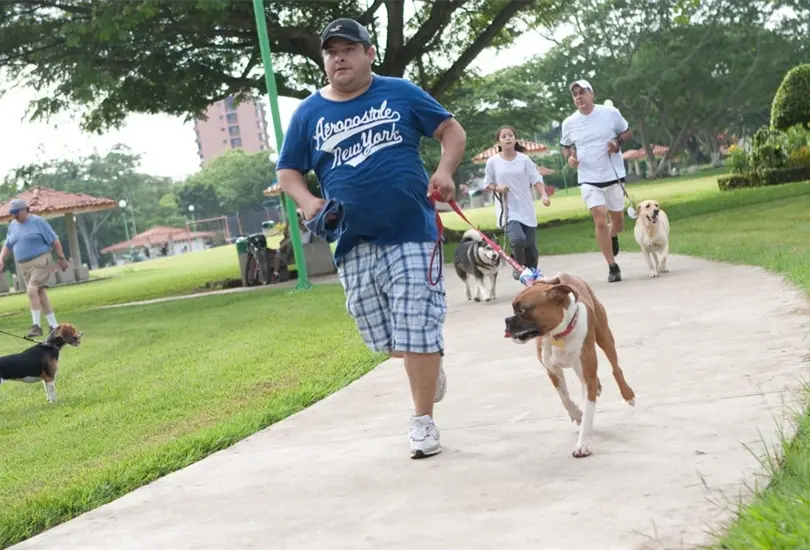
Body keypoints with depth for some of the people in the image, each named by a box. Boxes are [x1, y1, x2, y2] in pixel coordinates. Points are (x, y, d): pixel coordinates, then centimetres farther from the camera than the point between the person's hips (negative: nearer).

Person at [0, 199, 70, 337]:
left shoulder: (37, 221, -7)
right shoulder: (12, 225, 11)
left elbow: (54, 240, -5)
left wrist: (61, 258, -7)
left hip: (41, 261, -7)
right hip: (25, 266, 7)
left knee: (32, 290, -20)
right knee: (40, 293, 8)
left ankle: (37, 325, -17)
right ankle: (54, 325, 15)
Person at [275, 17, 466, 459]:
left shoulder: (400, 93, 2)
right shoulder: (308, 113, 7)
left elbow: (452, 130, 7)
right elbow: (288, 171, 11)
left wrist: (445, 170, -12)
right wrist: (308, 202, -9)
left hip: (411, 231, -3)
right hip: (354, 243, 3)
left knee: (417, 330, -5)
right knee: (382, 338, 9)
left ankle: (422, 420, 9)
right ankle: (429, 364, 41)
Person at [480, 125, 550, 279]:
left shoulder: (524, 159, 1)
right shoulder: (493, 162, -1)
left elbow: (536, 180, -1)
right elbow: (487, 185, 8)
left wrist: (543, 195, -19)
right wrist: (497, 188, -13)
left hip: (526, 209, 2)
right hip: (507, 209, -2)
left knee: (531, 245, 2)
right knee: (518, 239, -24)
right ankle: (518, 265, 5)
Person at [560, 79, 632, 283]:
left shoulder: (610, 112, -7)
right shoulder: (569, 123, -2)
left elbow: (627, 131, 6)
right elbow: (565, 146, 14)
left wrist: (617, 141, -15)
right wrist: (569, 157, -8)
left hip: (614, 176, 1)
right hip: (588, 179, 0)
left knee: (618, 223, 12)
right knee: (600, 222, -13)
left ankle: (613, 237, 49)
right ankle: (613, 267, -3)